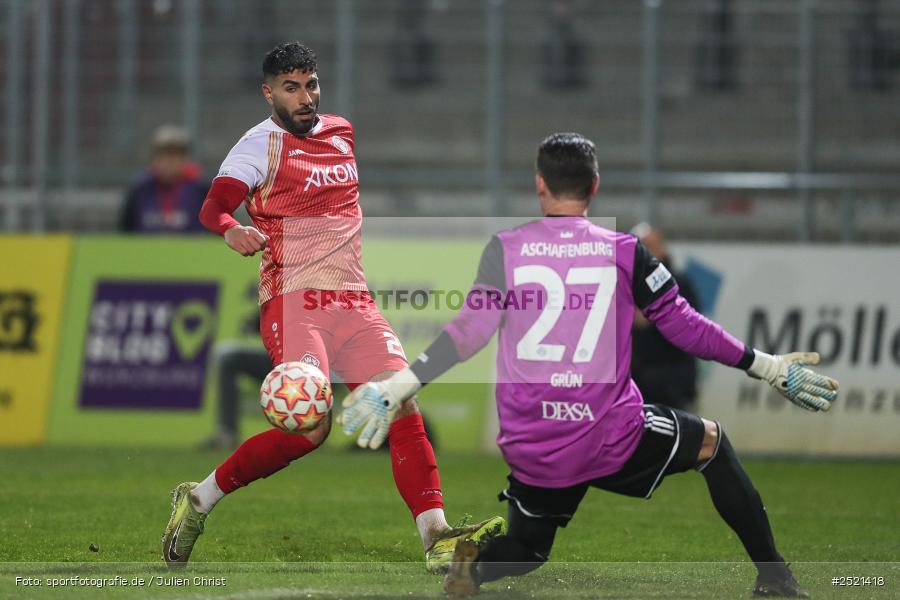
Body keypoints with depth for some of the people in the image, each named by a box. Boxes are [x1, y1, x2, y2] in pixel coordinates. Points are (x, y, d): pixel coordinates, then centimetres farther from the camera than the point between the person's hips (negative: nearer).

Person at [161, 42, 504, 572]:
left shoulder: (342, 132, 17)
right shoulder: (261, 145, -2)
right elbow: (214, 204, -20)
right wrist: (231, 229, -38)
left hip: (356, 303, 6)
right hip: (294, 304, -6)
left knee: (403, 406, -13)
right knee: (310, 427, -20)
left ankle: (437, 539, -18)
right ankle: (198, 500, -2)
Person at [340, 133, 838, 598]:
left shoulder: (505, 250, -1)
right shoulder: (624, 252, -2)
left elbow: (471, 329, -10)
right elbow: (682, 326, 1)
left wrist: (396, 387, -7)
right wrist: (767, 368, 11)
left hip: (532, 453, 1)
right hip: (611, 439, -1)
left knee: (527, 550, 24)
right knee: (711, 442, 26)